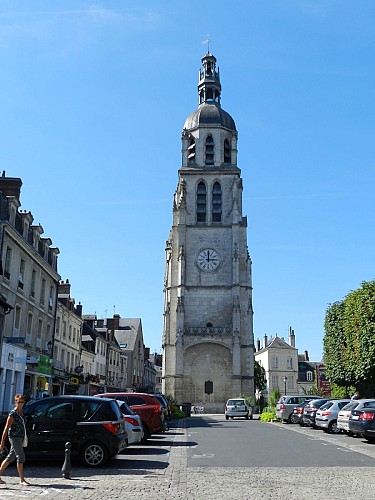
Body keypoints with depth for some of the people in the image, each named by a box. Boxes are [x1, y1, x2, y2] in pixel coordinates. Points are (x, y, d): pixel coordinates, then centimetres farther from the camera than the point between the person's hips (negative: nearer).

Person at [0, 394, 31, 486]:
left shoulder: (21, 412, 10)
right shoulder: (12, 414, -14)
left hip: (20, 438, 8)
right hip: (14, 437, -8)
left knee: (10, 458, 14)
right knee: (21, 457, -7)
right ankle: (22, 480, 0)